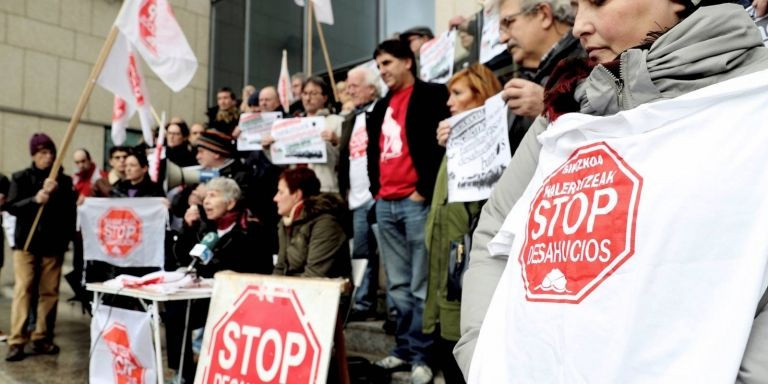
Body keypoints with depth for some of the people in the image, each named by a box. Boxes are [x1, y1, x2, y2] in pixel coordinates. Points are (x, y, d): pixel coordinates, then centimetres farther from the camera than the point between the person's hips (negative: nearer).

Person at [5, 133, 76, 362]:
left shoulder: (63, 181, 6)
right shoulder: (21, 178, 4)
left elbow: (70, 212, 2)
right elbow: (10, 207, -5)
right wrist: (35, 199, -20)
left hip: (53, 244, 1)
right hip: (26, 243, -1)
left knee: (49, 292, 2)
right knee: (23, 290, -4)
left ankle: (42, 339, 11)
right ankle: (17, 342, -2)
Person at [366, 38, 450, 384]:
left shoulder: (432, 96, -1)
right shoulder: (381, 107, 21)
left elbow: (442, 144, -10)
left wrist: (424, 190, -14)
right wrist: (376, 187, 12)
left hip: (416, 202, -7)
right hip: (385, 204, 7)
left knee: (421, 285, -3)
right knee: (397, 285, 11)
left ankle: (421, 355, 6)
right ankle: (404, 348, 21)